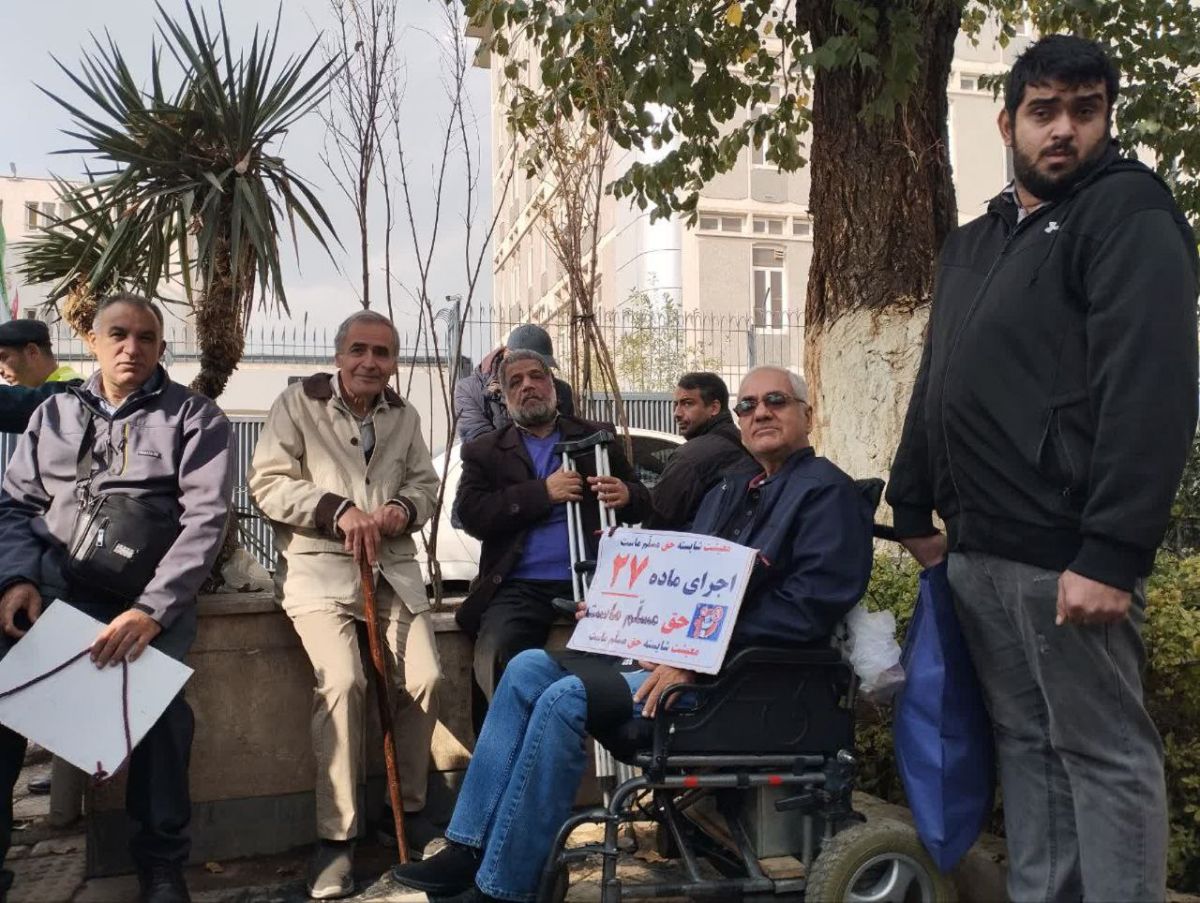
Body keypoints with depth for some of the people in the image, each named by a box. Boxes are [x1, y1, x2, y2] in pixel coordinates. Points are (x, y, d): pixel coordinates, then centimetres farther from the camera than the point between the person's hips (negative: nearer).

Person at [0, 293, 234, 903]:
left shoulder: (194, 418, 4)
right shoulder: (55, 414, 18)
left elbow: (205, 518, -7)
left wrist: (152, 608, -19)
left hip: (146, 586, -3)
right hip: (51, 579, 3)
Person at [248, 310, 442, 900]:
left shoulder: (404, 415, 15)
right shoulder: (299, 402, 2)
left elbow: (425, 482, 18)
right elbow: (267, 483, -4)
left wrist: (403, 508, -5)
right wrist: (338, 510, -16)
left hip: (392, 566, 4)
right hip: (318, 564, -4)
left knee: (425, 679, -13)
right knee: (342, 681, -25)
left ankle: (410, 809, 10)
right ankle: (336, 836, -10)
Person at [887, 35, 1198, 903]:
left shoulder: (1128, 212, -5)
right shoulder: (972, 243, 19)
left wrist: (1113, 553, -23)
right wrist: (915, 507, 18)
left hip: (1065, 547, -7)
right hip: (979, 547, 8)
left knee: (1104, 753, 2)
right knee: (1025, 742, 14)